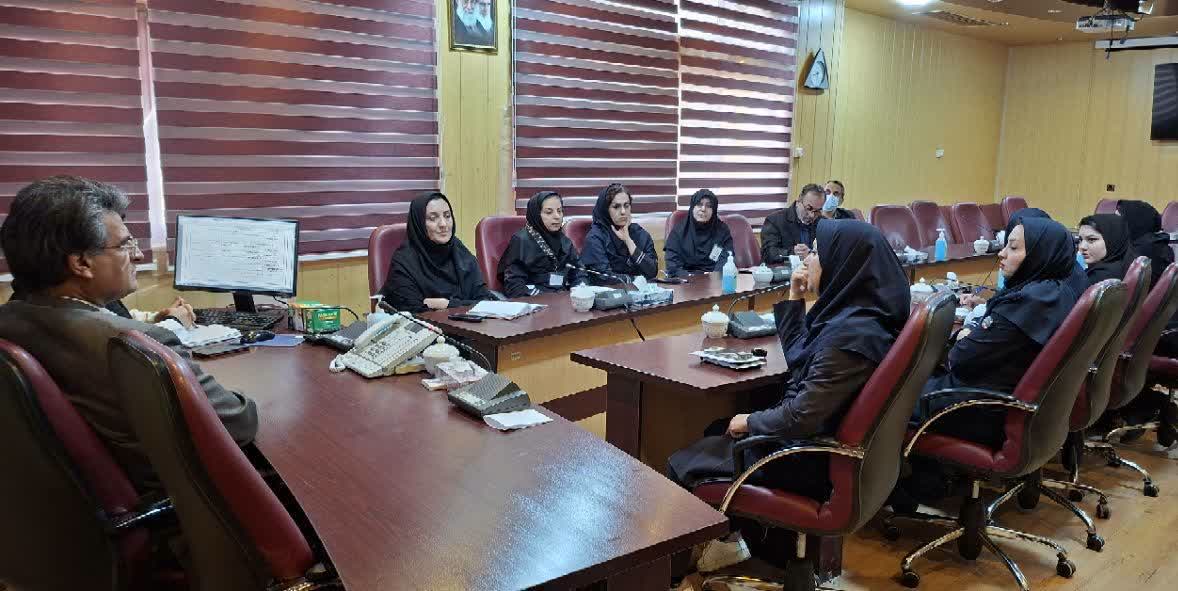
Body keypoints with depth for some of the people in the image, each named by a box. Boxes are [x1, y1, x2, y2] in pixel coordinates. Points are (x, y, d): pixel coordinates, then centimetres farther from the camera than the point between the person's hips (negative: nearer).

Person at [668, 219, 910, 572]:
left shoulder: (849, 334, -29)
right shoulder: (851, 314, 2)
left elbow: (801, 418, -28)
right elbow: (799, 357, 16)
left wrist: (750, 422, -11)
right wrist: (795, 299, 6)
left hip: (812, 460, -10)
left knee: (681, 465, 2)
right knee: (715, 432, 24)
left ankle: (724, 539, 26)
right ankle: (726, 535, 26)